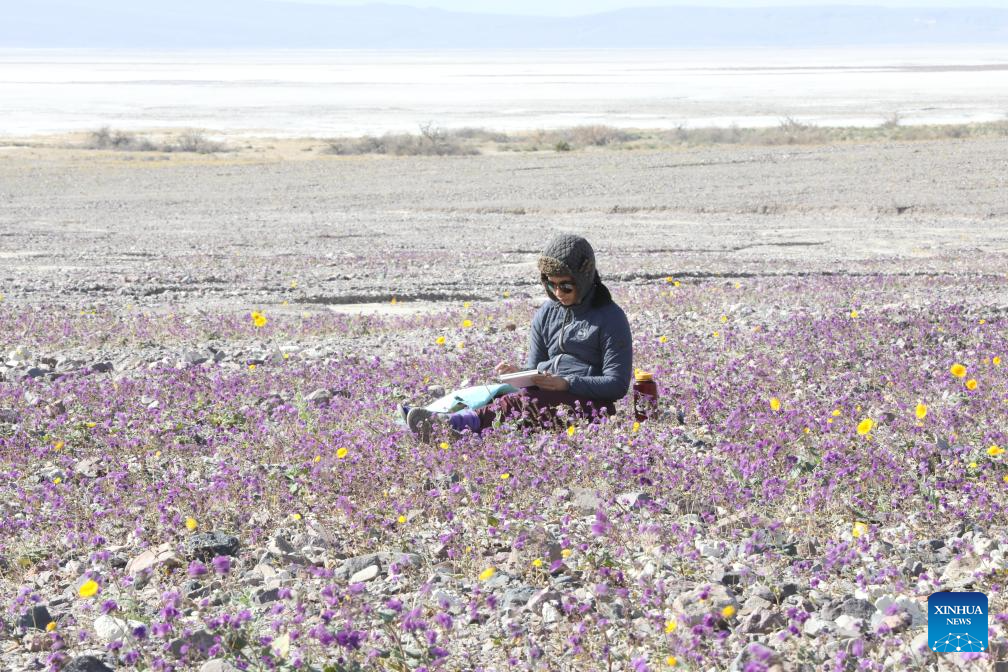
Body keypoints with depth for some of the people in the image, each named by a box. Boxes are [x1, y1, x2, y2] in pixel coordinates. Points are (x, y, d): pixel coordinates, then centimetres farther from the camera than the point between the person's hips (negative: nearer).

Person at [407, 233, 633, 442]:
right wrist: (518, 373, -5)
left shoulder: (610, 317, -1)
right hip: (546, 396, 6)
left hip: (589, 403, -6)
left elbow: (617, 385, -8)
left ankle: (457, 423, -57)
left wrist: (566, 383, -21)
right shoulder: (546, 314, 17)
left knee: (527, 401, -36)